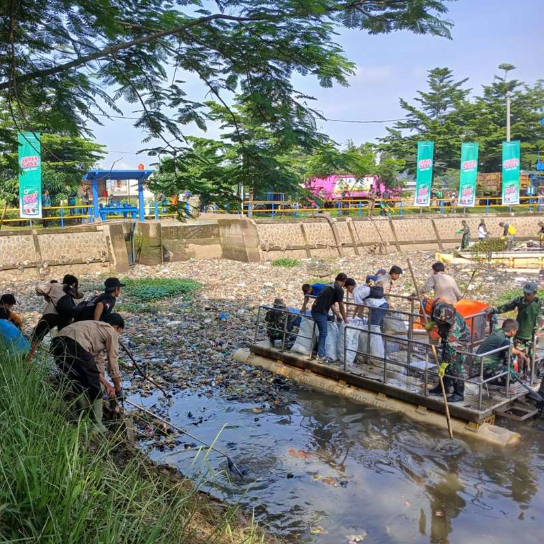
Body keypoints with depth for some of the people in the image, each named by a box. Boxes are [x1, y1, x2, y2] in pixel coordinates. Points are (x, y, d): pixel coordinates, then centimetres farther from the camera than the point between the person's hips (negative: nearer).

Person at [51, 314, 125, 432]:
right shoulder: (111, 332, 17)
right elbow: (113, 363, 17)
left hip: (57, 343, 8)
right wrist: (118, 389, 29)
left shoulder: (95, 327, 37)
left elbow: (91, 363, 35)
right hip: (75, 344, -8)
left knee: (79, 384, 26)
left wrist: (106, 384, 33)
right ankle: (96, 424, 18)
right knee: (94, 386, 10)